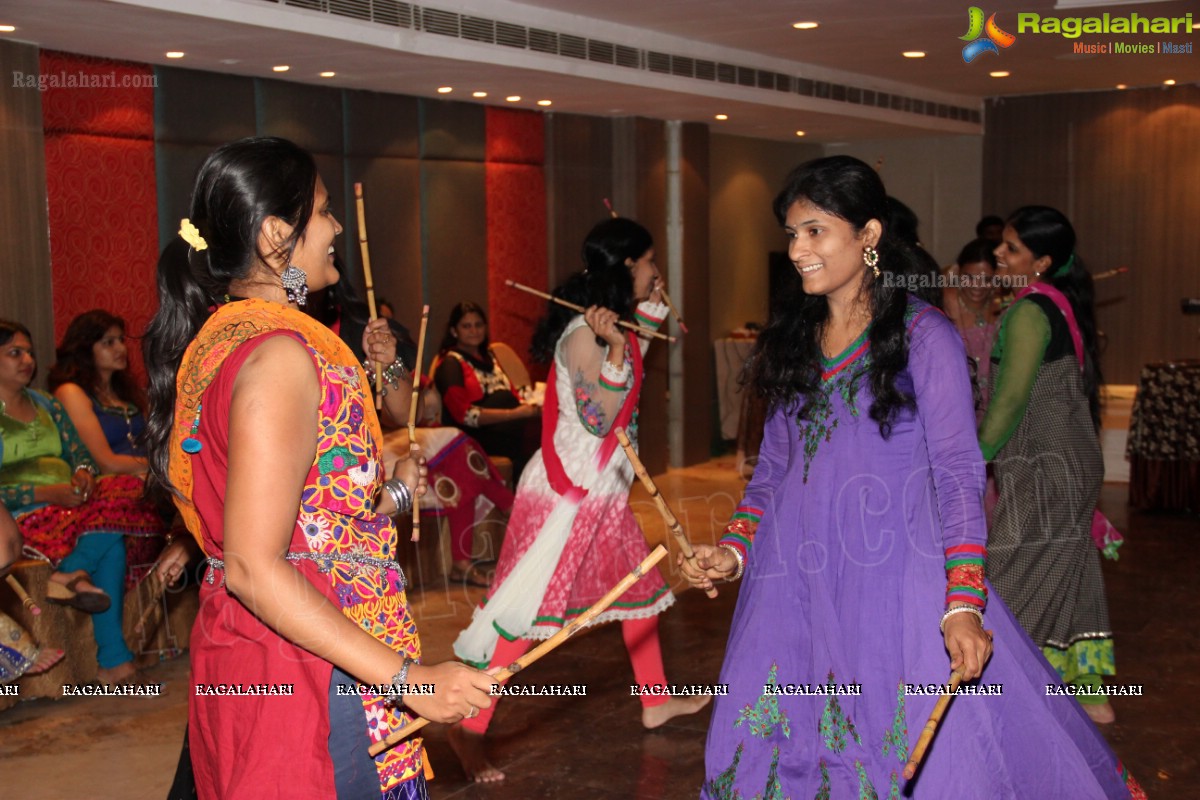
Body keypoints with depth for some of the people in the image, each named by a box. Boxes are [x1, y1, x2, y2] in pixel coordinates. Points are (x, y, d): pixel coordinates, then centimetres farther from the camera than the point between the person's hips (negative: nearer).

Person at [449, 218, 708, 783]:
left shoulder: (610, 322, 8)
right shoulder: (583, 332, -19)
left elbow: (632, 371, 26)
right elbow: (598, 418, -22)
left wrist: (649, 311, 21)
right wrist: (616, 347, -33)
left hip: (603, 487, 10)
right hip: (568, 488, -10)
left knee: (639, 586, 18)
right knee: (526, 608, -7)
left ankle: (656, 701, 33)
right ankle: (469, 729, 2)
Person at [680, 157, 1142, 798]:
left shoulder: (923, 335, -4)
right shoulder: (792, 341, 12)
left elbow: (958, 473, -8)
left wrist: (963, 603, -17)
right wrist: (734, 550, 2)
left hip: (893, 579, -5)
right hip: (796, 588, 5)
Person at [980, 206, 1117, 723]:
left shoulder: (1029, 312, -17)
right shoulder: (1062, 304, 11)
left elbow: (1012, 398, -20)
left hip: (1045, 469, -9)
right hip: (1074, 462, 9)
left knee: (1023, 583, -4)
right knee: (1068, 575, 15)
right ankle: (1092, 695, 24)